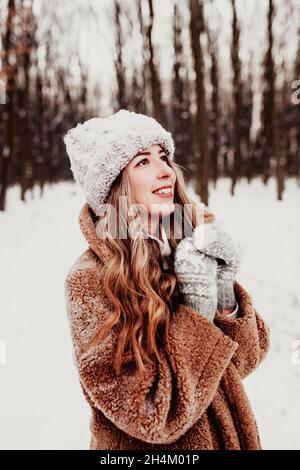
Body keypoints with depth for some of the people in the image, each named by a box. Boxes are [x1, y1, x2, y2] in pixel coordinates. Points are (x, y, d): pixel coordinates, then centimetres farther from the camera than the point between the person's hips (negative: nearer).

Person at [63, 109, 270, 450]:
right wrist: (199, 311, -25)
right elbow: (154, 413, -23)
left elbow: (247, 357, -4)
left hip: (226, 433, 5)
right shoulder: (89, 280, -22)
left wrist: (224, 293, -20)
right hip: (145, 446, -4)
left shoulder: (195, 240, -9)